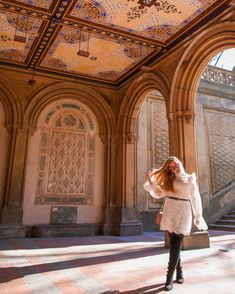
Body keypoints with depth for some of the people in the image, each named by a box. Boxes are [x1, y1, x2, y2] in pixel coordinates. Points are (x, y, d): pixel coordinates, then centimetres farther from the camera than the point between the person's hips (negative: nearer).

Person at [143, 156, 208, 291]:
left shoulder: (190, 179, 1)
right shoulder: (168, 180, 10)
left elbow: (195, 199, 4)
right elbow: (158, 194, 8)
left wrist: (198, 216, 6)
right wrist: (151, 182, -5)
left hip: (182, 215, -3)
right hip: (169, 215, 3)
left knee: (175, 246, -8)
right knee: (175, 245, 10)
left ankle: (169, 278, -2)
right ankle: (179, 272, 28)